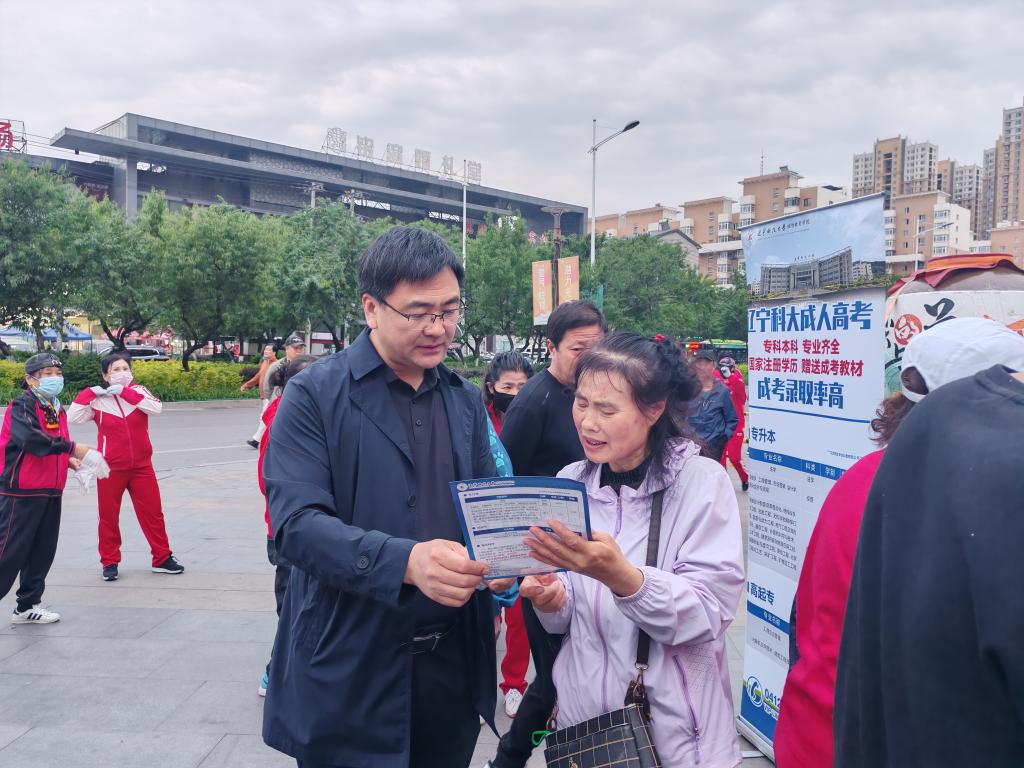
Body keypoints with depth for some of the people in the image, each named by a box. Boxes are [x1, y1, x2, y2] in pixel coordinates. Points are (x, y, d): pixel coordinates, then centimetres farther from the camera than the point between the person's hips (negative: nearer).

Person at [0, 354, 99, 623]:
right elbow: (30, 439, -30)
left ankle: (28, 606, 27)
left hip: (51, 493, 8)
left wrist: (70, 461, 5)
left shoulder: (57, 410, 13)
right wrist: (72, 447, -32)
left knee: (42, 552, 14)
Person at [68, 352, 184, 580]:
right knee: (109, 516, 8)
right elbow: (72, 418, -14)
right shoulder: (97, 400, -4)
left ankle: (162, 559, 17)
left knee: (153, 512, 5)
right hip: (111, 467, -1)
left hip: (141, 466, 1)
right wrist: (89, 393, -16)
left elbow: (156, 408, -19)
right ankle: (109, 562, 23)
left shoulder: (138, 392, 0)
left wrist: (125, 392, -20)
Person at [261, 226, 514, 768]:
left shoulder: (466, 400, 8)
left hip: (453, 669, 5)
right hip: (349, 678, -4)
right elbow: (296, 522, -19)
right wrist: (407, 562, -34)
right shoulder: (315, 395, -9)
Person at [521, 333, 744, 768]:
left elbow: (710, 613, -21)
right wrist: (552, 601, -16)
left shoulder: (701, 481, -14)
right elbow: (566, 620, 6)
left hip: (677, 731, -4)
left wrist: (622, 577, -36)